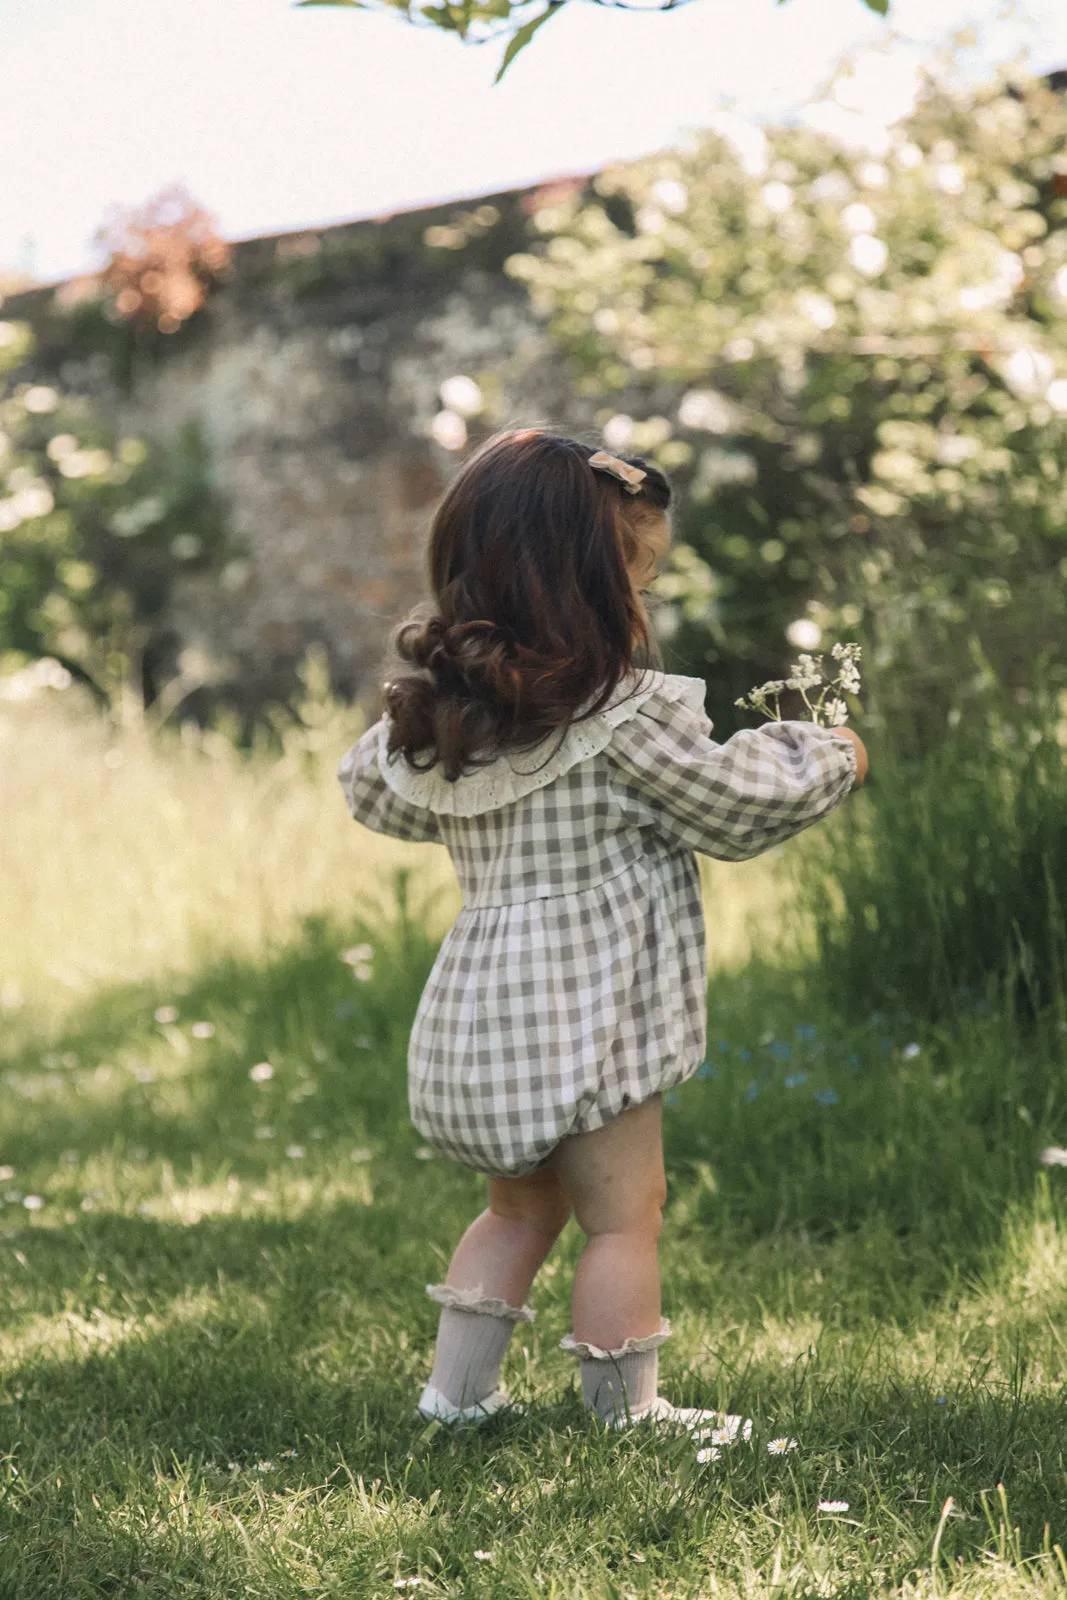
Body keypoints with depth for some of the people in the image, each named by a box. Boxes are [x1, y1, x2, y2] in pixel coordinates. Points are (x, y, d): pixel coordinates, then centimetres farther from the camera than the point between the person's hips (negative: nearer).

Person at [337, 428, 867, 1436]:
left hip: (474, 1018, 8)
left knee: (522, 1206, 23)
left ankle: (457, 1386, 26)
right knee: (624, 1213, 6)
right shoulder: (625, 718, -18)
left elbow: (373, 790, 21)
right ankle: (627, 1410, 15)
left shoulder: (434, 714, 4)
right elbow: (742, 801, -9)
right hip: (582, 1018, -8)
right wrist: (828, 756, 8)